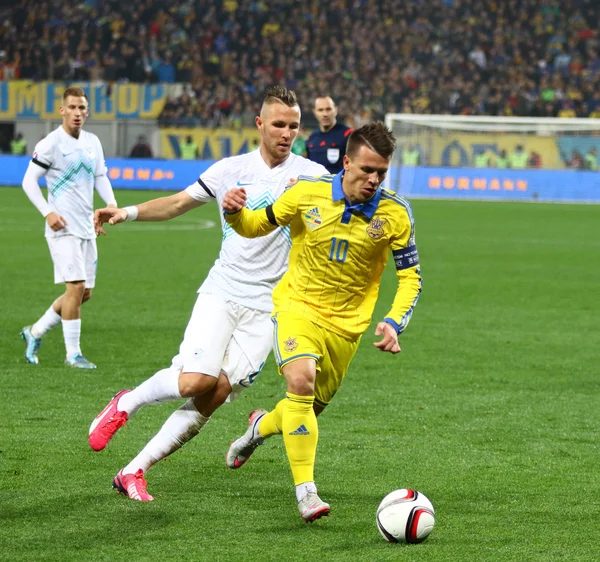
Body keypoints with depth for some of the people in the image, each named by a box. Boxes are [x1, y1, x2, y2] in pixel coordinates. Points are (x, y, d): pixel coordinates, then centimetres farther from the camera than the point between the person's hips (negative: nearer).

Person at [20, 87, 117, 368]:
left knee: (85, 292, 8)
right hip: (63, 228, -7)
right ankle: (73, 354, -5)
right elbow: (29, 180, -8)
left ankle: (36, 332, 24)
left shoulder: (93, 142, 11)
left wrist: (112, 203, 0)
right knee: (76, 287, -14)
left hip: (87, 227, 7)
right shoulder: (51, 143, -9)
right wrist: (48, 212, -19)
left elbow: (100, 176, 19)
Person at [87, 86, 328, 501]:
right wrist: (127, 213, 1)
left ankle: (135, 472, 0)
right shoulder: (232, 170, 6)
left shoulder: (311, 176, 2)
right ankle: (126, 404, 9)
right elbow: (179, 203, 13)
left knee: (213, 399, -9)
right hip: (222, 292, 0)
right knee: (195, 381, -21)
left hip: (269, 307, 0)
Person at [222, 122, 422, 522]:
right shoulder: (307, 194, -10)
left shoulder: (395, 214, -10)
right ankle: (306, 490, -26)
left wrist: (394, 323, -20)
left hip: (346, 324, 2)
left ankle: (262, 426, 48)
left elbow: (411, 277, -3)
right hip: (298, 305, -2)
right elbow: (258, 226, 5)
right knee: (301, 381, -29)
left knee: (309, 409, 11)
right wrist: (235, 213, -18)